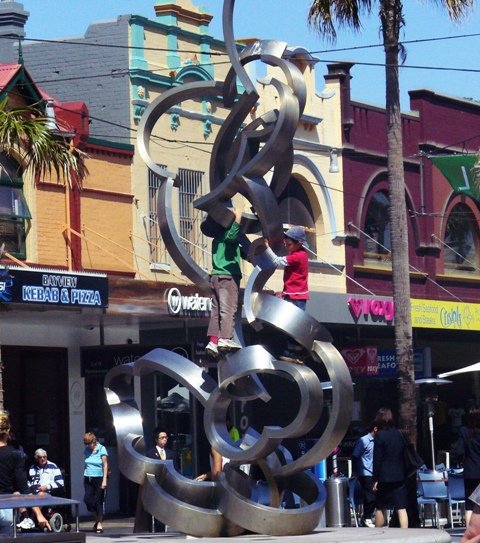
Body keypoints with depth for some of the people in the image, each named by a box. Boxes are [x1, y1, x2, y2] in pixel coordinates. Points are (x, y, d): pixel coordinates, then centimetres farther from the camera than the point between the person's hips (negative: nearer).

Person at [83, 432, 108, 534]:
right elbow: (86, 464, 15)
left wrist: (104, 480, -13)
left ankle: (99, 524, 7)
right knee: (87, 499, -3)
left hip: (99, 478, -4)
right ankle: (97, 518, 18)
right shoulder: (87, 451, 8)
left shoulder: (101, 449, -5)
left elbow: (105, 465, -7)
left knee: (98, 501, -1)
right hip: (88, 478, 4)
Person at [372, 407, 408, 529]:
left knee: (380, 508, 9)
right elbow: (404, 456, 11)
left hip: (384, 477, -4)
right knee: (401, 508, 0)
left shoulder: (379, 436, -9)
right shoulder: (399, 434, 6)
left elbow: (377, 459, -10)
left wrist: (375, 479, -6)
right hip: (400, 476, 4)